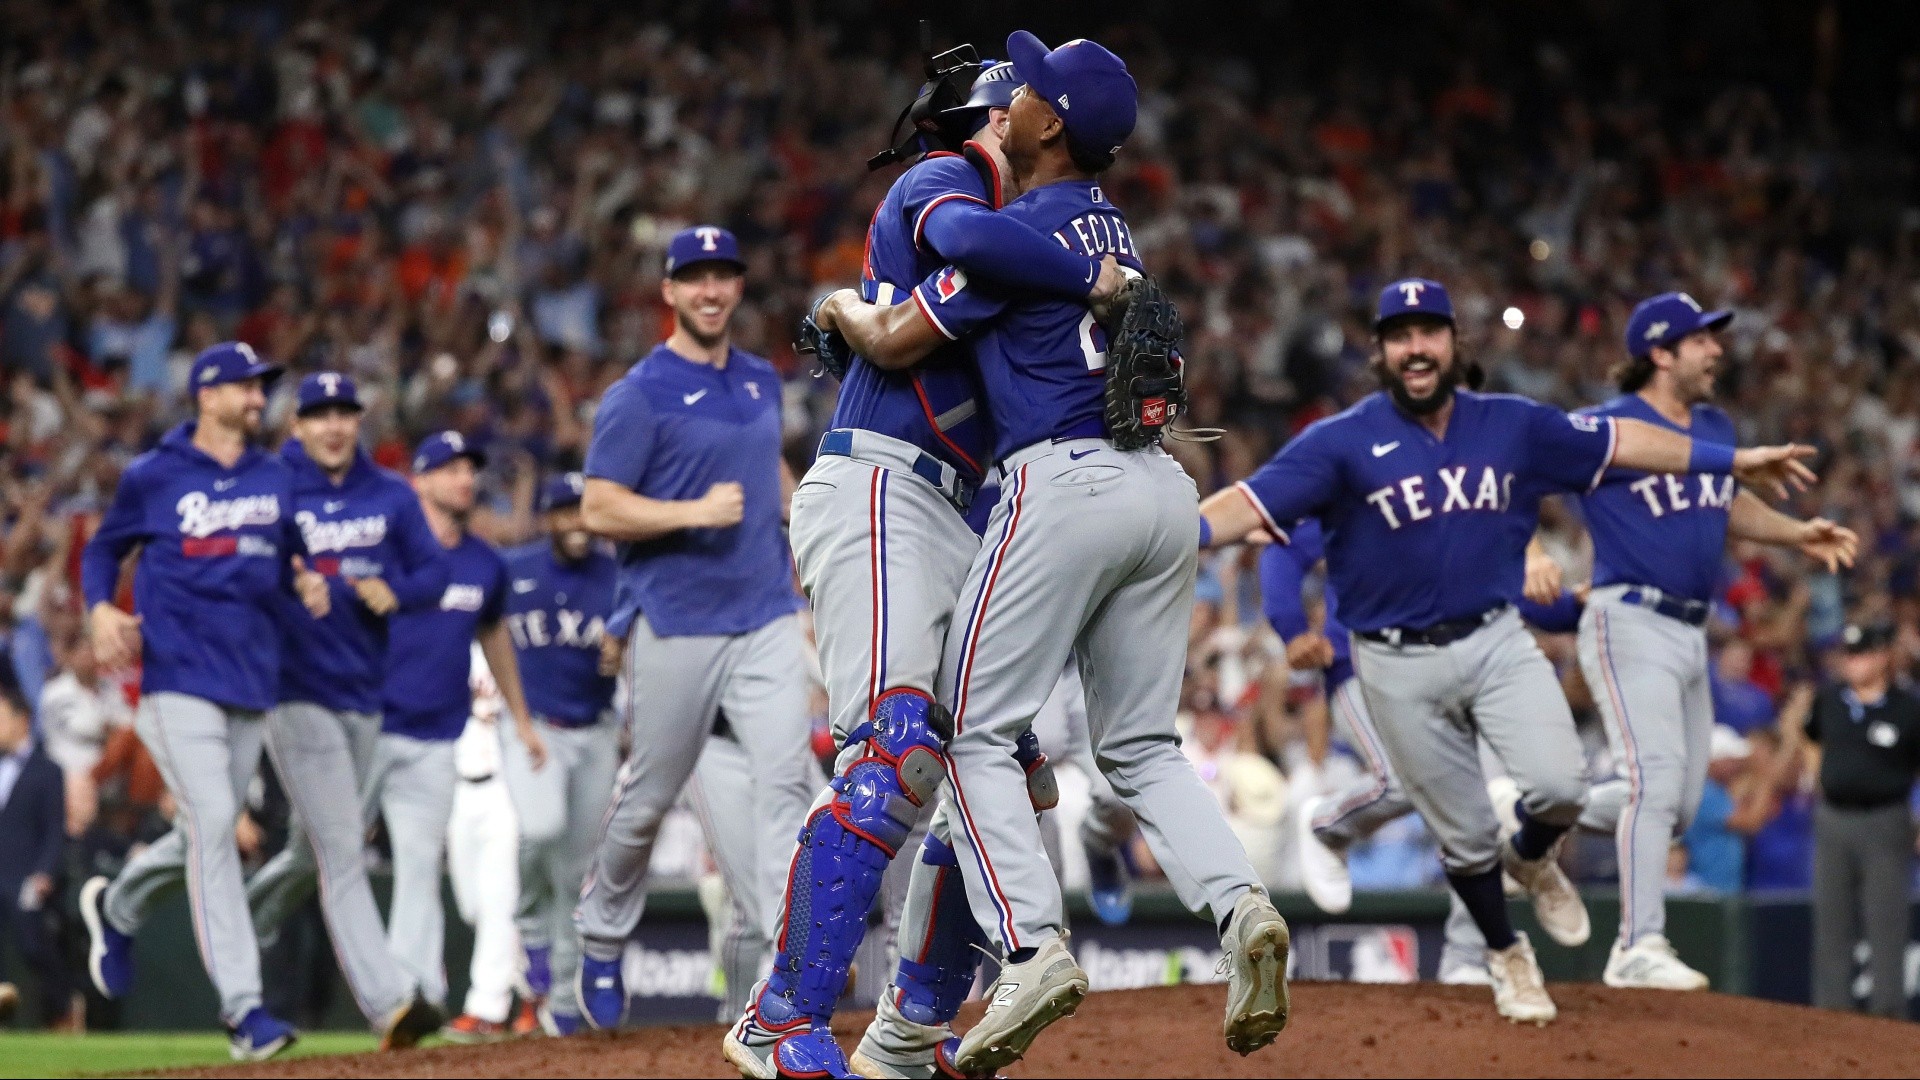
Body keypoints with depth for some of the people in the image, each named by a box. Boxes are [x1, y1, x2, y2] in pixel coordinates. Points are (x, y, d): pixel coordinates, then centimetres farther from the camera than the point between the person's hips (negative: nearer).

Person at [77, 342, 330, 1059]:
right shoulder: (153, 476, 1)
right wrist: (101, 609, -8)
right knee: (211, 825, -15)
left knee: (210, 831, 11)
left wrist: (306, 585, -1)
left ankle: (116, 907, 42)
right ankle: (242, 1005, -17)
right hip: (178, 675, -6)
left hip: (253, 678, 6)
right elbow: (103, 549, 11)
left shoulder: (276, 480, 13)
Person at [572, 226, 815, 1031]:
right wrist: (695, 513, -22)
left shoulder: (762, 382, 13)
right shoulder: (639, 396, -7)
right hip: (675, 624, -4)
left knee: (784, 783, -10)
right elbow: (599, 510, -12)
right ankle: (602, 937, 29)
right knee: (650, 796, 5)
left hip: (766, 617, 4)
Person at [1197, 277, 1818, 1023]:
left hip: (1496, 643, 2)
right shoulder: (1343, 442, -10)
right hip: (1399, 665, -2)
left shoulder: (1513, 426, 2)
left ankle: (1531, 860, 20)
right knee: (1464, 835, 4)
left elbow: (1618, 441, 12)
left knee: (1558, 784, -17)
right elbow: (1251, 504, -20)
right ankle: (1506, 956, 32)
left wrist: (1732, 460, 15)